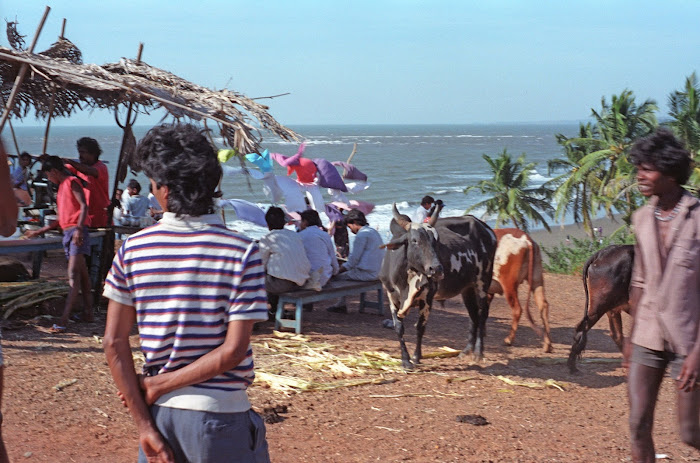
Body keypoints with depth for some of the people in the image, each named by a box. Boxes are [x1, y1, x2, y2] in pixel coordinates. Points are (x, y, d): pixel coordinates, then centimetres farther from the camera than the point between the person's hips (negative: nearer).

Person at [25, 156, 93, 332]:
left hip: (77, 231, -9)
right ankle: (88, 313, 11)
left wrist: (79, 228, -26)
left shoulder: (71, 181, -2)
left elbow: (84, 205, -15)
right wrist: (39, 231, 30)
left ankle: (64, 319, -25)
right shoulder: (61, 187, 24)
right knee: (81, 275, 9)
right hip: (67, 232, 9)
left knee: (73, 274, -16)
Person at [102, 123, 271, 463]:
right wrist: (158, 386, -7)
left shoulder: (133, 249, -3)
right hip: (219, 414, -3)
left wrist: (145, 427, -2)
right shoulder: (241, 252, -10)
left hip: (158, 410, 3)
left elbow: (114, 342, -4)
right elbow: (233, 350, -16)